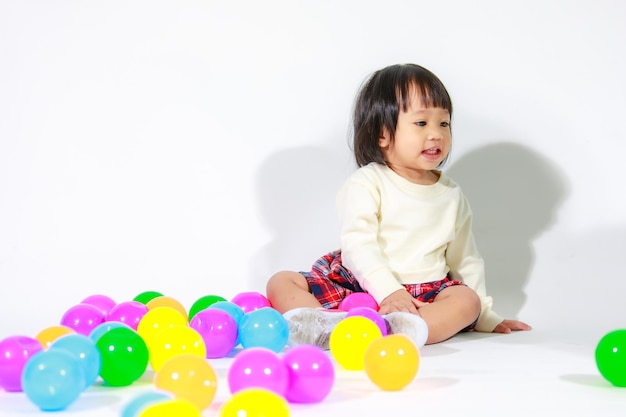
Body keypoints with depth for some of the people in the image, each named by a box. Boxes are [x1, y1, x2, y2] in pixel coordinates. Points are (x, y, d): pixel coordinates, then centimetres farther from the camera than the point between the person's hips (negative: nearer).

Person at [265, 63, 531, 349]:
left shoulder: (452, 196, 14)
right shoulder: (365, 184, -2)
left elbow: (465, 260, 22)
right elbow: (357, 245, -14)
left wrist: (485, 318, 20)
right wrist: (388, 291, -27)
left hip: (423, 300, 3)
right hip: (359, 286, -2)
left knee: (467, 300, -28)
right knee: (282, 283, -19)